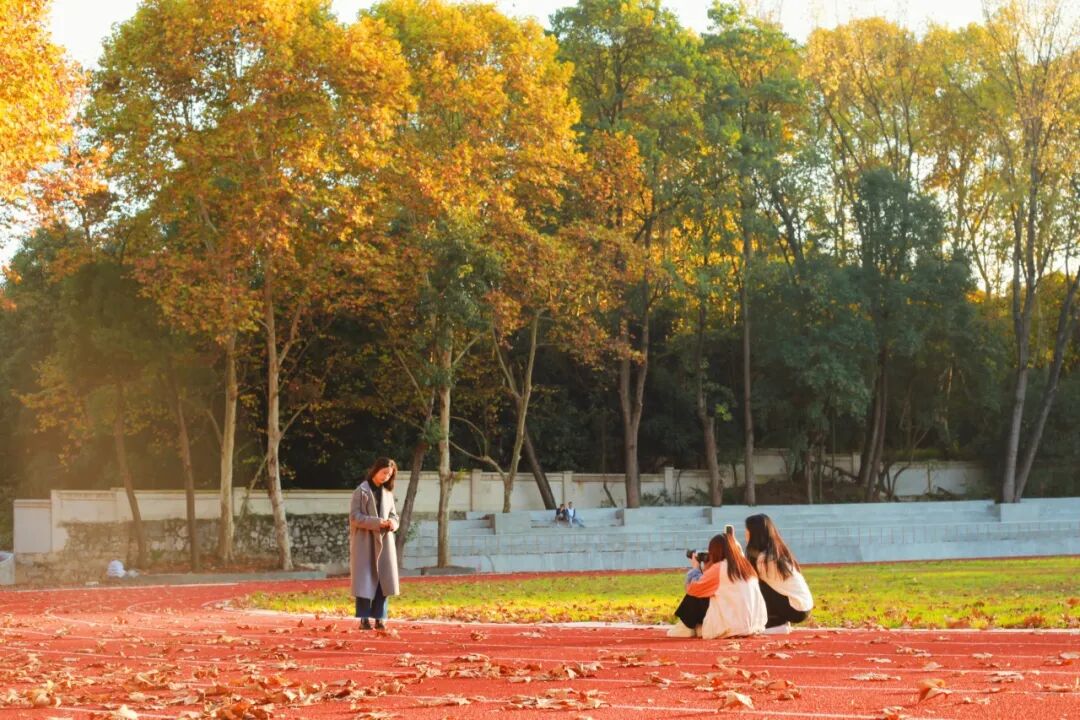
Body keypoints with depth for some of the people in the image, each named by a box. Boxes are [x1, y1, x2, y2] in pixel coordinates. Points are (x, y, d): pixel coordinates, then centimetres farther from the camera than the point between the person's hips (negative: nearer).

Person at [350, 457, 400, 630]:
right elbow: (355, 517, -12)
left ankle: (379, 618, 8)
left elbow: (393, 514, 16)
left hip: (384, 542, 5)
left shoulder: (387, 492, 11)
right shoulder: (361, 490, -6)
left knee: (383, 580, 3)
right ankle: (364, 619, 0)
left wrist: (392, 523, -8)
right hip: (365, 541, -5)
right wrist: (377, 522, -21)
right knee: (366, 579, -4)